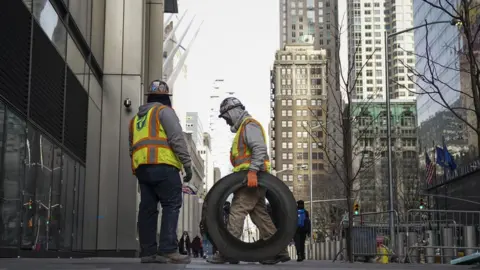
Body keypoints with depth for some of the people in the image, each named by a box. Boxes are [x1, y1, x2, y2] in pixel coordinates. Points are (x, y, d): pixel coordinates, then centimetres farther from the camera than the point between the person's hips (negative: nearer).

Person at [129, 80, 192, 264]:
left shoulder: (136, 118, 28)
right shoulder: (164, 111, 4)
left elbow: (132, 148, 28)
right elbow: (177, 138, -8)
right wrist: (187, 164, -8)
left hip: (141, 167, 7)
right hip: (163, 165, -7)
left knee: (147, 209, 5)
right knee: (171, 206, -9)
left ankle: (148, 252, 2)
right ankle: (167, 250, -18)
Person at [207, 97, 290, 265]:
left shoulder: (250, 125, -6)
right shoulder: (243, 128, 27)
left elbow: (259, 149, -20)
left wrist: (252, 171, -28)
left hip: (252, 177, -10)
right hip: (251, 178, 10)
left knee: (237, 211, -14)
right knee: (259, 214, 9)